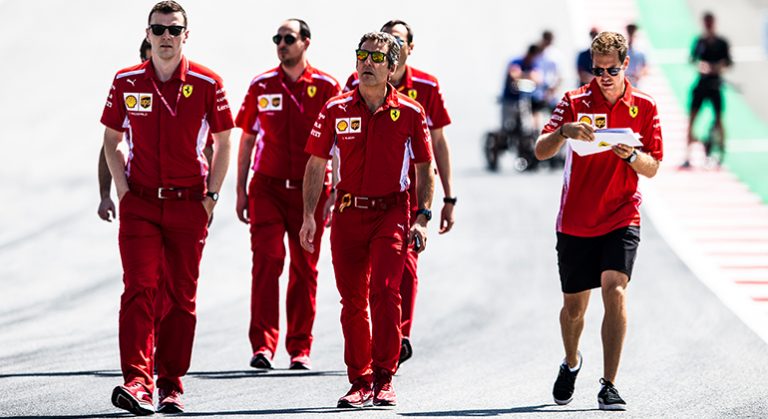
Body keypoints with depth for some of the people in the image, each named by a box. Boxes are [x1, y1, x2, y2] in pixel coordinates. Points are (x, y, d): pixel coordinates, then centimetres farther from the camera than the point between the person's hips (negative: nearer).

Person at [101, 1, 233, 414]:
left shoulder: (207, 84, -2)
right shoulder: (126, 82, 2)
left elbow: (223, 142, 7)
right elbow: (111, 140, 12)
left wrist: (211, 196, 0)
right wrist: (122, 189, 1)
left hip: (189, 205, 0)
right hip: (140, 202, 0)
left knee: (180, 296, 5)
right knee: (139, 288, -13)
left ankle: (171, 384, 14)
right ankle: (137, 382, -20)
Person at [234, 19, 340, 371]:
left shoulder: (326, 87, 1)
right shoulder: (262, 86, 5)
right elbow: (247, 139, 11)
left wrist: (336, 192, -4)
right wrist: (241, 192, 8)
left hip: (310, 190, 0)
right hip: (267, 187, 0)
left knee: (305, 268, 5)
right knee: (267, 259, -13)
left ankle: (300, 348, 12)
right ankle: (262, 344, -15)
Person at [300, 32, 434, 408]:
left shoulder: (410, 113, 1)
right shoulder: (336, 110, 3)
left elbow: (424, 168, 7)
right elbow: (316, 165, 9)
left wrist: (422, 218, -1)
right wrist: (309, 215, 2)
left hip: (391, 212, -2)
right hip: (348, 213, 2)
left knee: (384, 291, -16)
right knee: (352, 300, 5)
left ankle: (384, 379, -9)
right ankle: (360, 381, 16)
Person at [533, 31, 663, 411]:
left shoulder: (644, 107, 2)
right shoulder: (575, 102, -1)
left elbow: (652, 169, 3)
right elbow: (541, 151, -8)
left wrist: (631, 155, -18)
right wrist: (564, 131, -29)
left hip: (621, 219, -1)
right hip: (575, 221, 1)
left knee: (615, 292, -20)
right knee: (573, 306, 10)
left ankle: (609, 386, -17)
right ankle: (571, 363, 41)